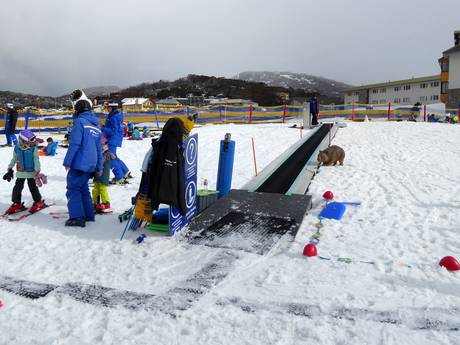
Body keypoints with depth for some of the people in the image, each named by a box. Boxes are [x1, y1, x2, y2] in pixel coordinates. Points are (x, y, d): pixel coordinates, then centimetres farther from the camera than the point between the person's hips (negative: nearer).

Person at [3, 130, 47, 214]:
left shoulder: (33, 149, -14)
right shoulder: (17, 149, -3)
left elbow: (36, 161, -10)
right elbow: (14, 159, 10)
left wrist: (37, 172, -13)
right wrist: (10, 170, 13)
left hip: (31, 172, -3)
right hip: (20, 173, 3)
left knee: (33, 187, 4)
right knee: (17, 187, 6)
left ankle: (39, 202, 19)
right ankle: (17, 204, 18)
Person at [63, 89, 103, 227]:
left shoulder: (80, 121, -10)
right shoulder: (96, 124, 14)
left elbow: (74, 144, -16)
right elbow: (99, 148, 17)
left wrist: (67, 162, -9)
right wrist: (99, 167, 21)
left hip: (79, 163, -8)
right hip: (91, 165, 8)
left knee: (73, 189, -1)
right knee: (83, 188, 19)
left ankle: (77, 217, -4)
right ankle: (88, 214, 23)